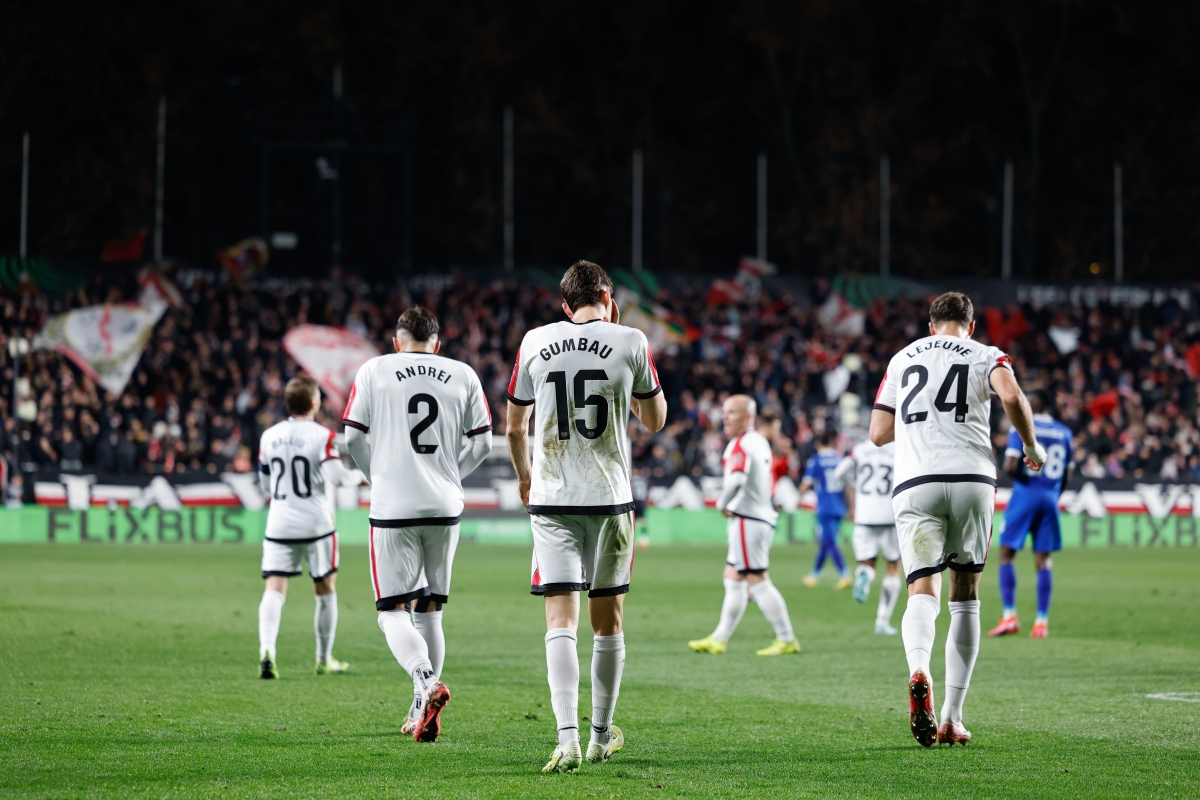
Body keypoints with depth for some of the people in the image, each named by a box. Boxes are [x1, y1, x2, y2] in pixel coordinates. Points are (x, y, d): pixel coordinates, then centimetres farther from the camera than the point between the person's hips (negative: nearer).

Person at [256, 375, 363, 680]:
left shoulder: (268, 437, 6)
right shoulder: (322, 436, -8)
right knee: (325, 590, 12)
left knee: (274, 589, -5)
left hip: (279, 525, 3)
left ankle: (267, 647, -29)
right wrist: (361, 474, 8)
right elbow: (338, 476, -13)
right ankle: (324, 660, 20)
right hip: (316, 524, -3)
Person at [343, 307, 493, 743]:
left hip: (393, 508, -3)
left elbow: (353, 437, 1)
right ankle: (423, 712, 16)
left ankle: (426, 681, -26)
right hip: (445, 509, 3)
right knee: (429, 610, 15)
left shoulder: (374, 371, 1)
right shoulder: (463, 375, 7)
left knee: (392, 612, 1)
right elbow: (482, 443, 9)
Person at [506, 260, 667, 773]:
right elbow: (655, 421, 12)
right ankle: (602, 735, 25)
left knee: (561, 620, -5)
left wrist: (524, 475, 33)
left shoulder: (535, 343, 2)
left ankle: (568, 740, -21)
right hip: (610, 499, 0)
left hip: (552, 500, 0)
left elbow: (515, 427, 12)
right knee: (607, 620, 13)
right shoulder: (631, 343, -2)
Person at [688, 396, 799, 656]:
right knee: (733, 578, 15)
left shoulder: (740, 445, -15)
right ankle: (719, 639, 20)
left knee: (756, 581, -7)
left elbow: (737, 479, -31)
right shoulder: (761, 442, 14)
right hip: (763, 515, 10)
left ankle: (787, 639, -6)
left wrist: (722, 503, -13)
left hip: (747, 518, -10)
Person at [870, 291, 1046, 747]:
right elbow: (1011, 395, -11)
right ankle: (951, 719, 10)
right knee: (965, 595, 12)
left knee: (923, 590, -8)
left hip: (915, 483, 1)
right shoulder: (986, 356, 11)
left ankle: (918, 672, -42)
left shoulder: (903, 359, 20)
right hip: (972, 479, -1)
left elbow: (879, 433, 18)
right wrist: (1032, 445, 5)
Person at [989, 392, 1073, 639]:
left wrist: (1017, 474, 5)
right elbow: (1067, 476, 13)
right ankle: (1042, 621, 2)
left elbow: (1010, 466, -15)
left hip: (1025, 495, -4)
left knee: (1006, 554, 4)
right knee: (1043, 560, 6)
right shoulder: (1064, 433, 10)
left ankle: (1009, 616, -6)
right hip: (1050, 498, 4)